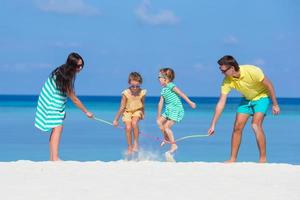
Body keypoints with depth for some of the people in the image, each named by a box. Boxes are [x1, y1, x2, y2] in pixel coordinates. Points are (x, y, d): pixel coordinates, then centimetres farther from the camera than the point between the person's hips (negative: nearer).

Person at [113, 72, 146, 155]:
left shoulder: (142, 93, -18)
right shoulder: (126, 93, -23)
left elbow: (142, 104, 3)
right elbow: (122, 107, -14)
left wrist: (143, 114, 18)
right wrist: (116, 119, -9)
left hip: (137, 111, 0)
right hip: (127, 112, 0)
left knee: (134, 123, -27)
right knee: (128, 128, -14)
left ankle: (136, 143, -11)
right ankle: (129, 148, 2)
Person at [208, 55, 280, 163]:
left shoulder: (252, 71, -34)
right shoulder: (227, 81, -19)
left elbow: (269, 85, -20)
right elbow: (221, 103, -15)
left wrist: (275, 104, -15)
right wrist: (213, 125, -16)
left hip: (261, 97, -5)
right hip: (246, 99, 5)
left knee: (256, 125, -21)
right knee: (237, 127, -3)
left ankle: (263, 159, -14)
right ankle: (233, 159, 7)